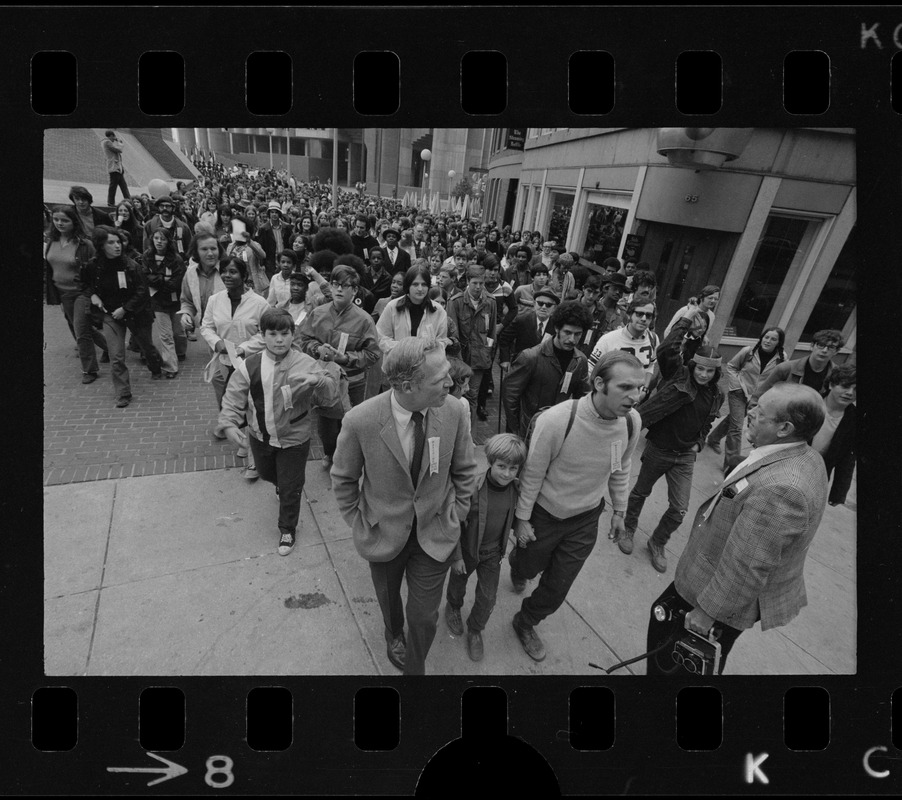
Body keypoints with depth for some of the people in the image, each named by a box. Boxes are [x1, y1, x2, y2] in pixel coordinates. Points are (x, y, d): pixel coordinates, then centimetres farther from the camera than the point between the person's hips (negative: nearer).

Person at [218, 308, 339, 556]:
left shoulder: (305, 364, -18)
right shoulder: (250, 366, -13)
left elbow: (330, 396, -20)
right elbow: (233, 398, -8)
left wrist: (319, 380, -40)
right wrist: (229, 424, -23)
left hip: (294, 439, -3)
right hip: (260, 437, 3)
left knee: (290, 488, 9)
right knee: (266, 473, 30)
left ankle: (287, 529, 34)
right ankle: (281, 484, 67)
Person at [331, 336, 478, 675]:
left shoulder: (452, 410, -20)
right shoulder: (360, 421, -28)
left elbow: (464, 469, -2)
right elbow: (343, 480, -8)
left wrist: (455, 517, -1)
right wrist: (360, 525, -4)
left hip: (435, 535, 1)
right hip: (384, 534, 0)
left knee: (424, 617, 11)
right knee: (389, 598, 28)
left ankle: (414, 668, 45)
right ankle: (394, 634, 64)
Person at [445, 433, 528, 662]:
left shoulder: (515, 489, -14)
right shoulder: (473, 488, -31)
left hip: (493, 551, 3)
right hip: (467, 549, -3)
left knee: (488, 596, 12)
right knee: (458, 583, 24)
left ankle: (475, 630, 40)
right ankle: (453, 607, 57)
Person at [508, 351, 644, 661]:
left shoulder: (631, 420, -18)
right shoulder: (556, 420, -33)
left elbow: (621, 469, 2)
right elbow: (532, 473, -18)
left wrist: (619, 510, 12)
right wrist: (522, 518, -9)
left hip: (586, 518, 3)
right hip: (544, 514, -3)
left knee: (557, 588, 14)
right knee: (528, 567, 24)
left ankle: (525, 623, 45)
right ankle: (517, 561, 63)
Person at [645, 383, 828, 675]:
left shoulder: (780, 488, -35)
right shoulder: (806, 458, -2)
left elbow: (748, 567, -29)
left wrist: (706, 611, -18)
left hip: (730, 597, -9)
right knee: (662, 616, 24)